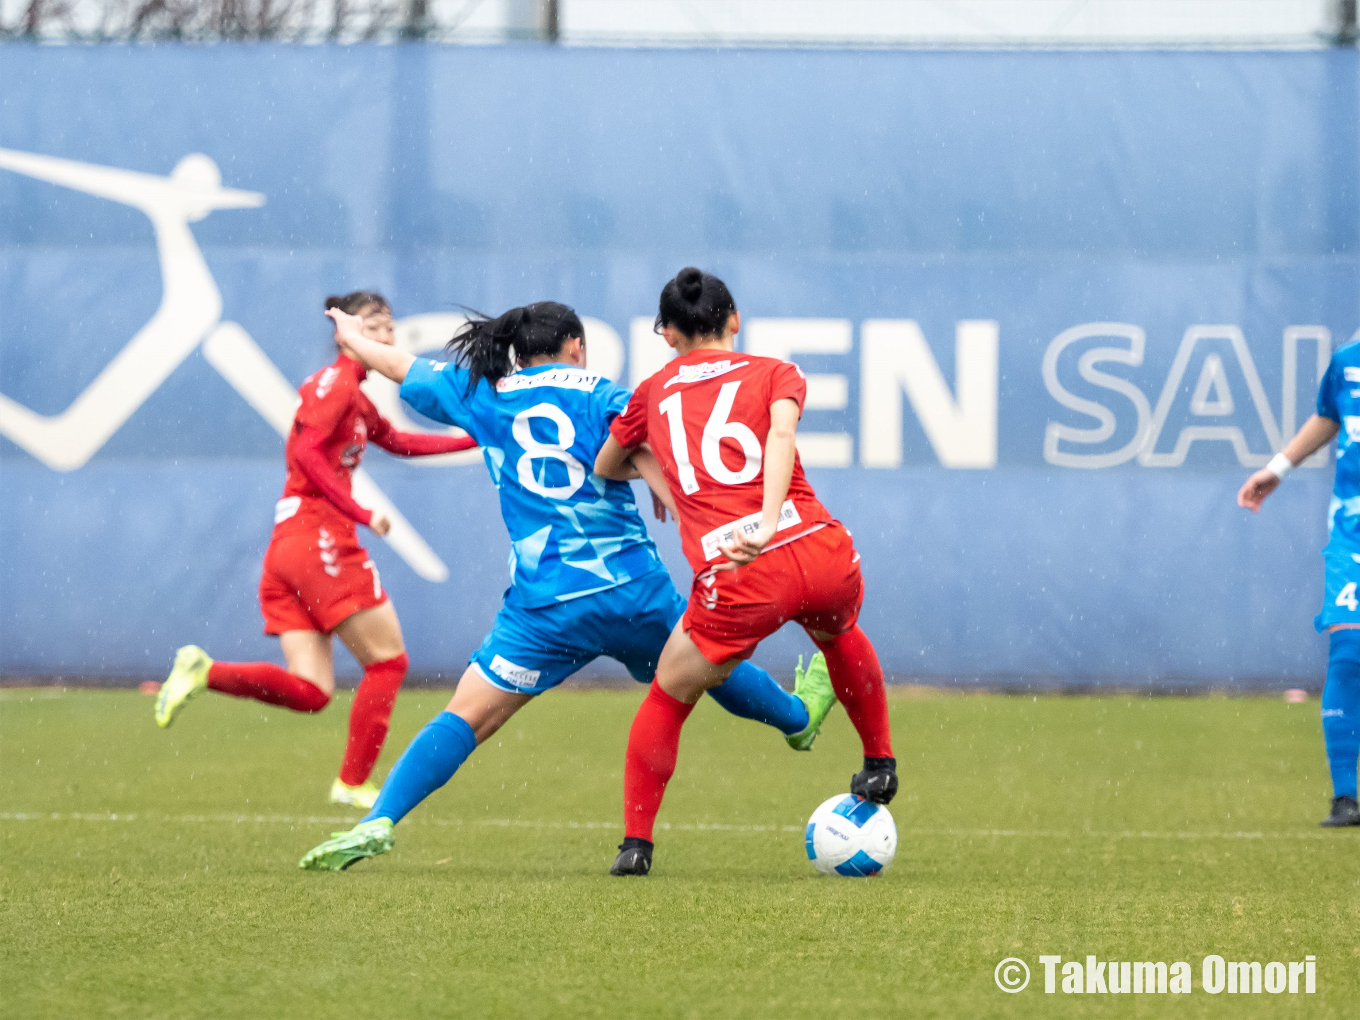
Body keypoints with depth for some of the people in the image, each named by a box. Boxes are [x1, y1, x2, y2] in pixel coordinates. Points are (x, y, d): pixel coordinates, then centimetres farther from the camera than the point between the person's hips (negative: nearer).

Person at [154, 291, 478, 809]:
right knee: (388, 660, 0)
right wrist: (361, 514, -21)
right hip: (321, 536, -9)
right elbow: (307, 452, -19)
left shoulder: (354, 397, 23)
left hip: (287, 545, 9)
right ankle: (354, 782, 1)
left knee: (310, 691, 2)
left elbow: (397, 441, 36)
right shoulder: (334, 383, -7)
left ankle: (205, 671, -11)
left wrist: (475, 440, 31)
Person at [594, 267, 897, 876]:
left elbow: (604, 470, 39)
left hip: (737, 582, -1)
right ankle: (880, 764, 42)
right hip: (821, 552, 1)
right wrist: (767, 524, -20)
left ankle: (636, 843, 17)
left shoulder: (654, 393, 22)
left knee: (669, 697, 21)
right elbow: (780, 434, -8)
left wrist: (653, 471, 60)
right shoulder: (773, 373, 16)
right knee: (839, 634, 37)